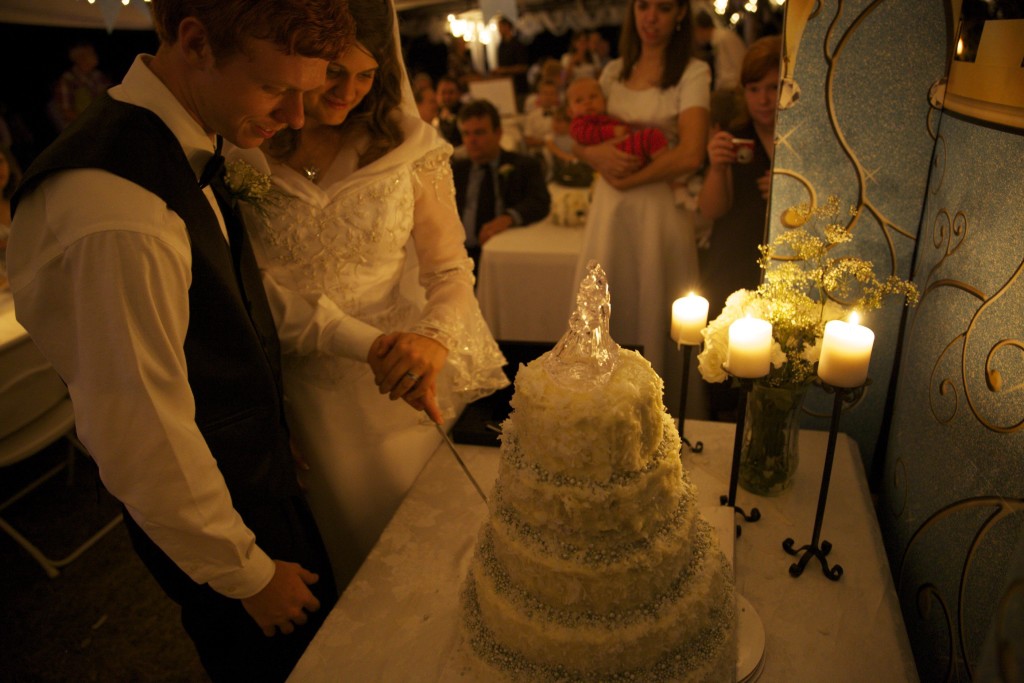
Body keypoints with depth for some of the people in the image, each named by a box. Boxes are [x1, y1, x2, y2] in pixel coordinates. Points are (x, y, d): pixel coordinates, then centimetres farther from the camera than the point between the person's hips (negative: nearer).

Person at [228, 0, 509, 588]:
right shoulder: (243, 156, -6)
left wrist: (437, 338, -26)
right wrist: (363, 343, -21)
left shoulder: (410, 148, -4)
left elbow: (450, 269, -4)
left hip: (401, 381, 1)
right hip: (303, 388, 0)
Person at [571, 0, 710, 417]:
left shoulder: (693, 73, -3)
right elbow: (579, 140, 13)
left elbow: (691, 155, -15)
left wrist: (627, 179, -10)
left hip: (660, 208, -4)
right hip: (609, 209, 5)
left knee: (653, 318, 4)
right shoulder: (613, 72, 13)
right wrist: (597, 154, -9)